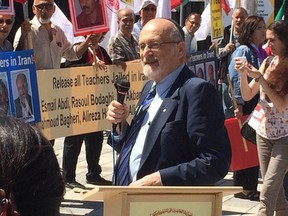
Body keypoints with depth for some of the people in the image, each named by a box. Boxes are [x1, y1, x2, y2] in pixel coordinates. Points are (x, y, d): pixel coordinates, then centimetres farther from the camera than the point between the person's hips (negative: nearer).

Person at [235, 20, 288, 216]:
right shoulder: (268, 63, 5)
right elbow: (247, 95, 9)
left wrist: (260, 78, -20)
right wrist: (243, 74, -8)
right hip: (263, 131, 6)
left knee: (268, 191, -11)